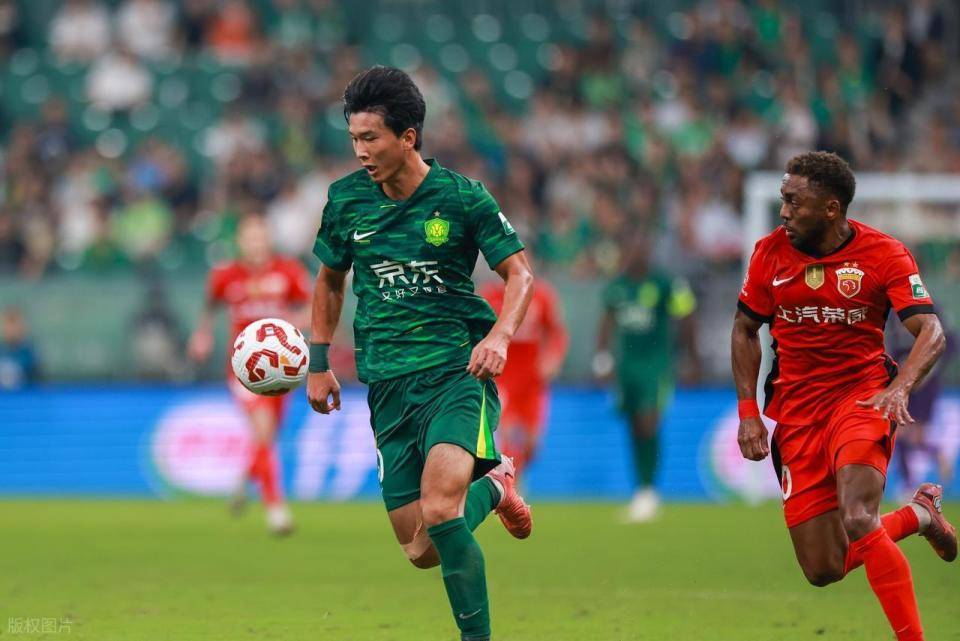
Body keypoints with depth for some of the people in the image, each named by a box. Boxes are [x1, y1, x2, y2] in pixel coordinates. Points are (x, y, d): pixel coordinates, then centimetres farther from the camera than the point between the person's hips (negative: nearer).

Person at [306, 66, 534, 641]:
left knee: (438, 510, -28)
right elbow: (330, 280, 22)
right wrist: (320, 364, 16)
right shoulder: (346, 200, 6)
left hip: (458, 372, -4)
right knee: (421, 551, 2)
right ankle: (492, 487, 33)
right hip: (388, 387, 4)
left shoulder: (462, 197, -5)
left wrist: (500, 335, -19)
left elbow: (520, 273, 0)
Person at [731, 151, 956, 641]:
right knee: (823, 570, 0)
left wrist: (900, 387, -34)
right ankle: (916, 515, 27)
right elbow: (745, 330, 14)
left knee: (857, 521, -31)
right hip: (796, 408, 4)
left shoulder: (884, 254, -8)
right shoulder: (771, 252, 1)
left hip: (862, 396, -4)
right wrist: (748, 412, 4)